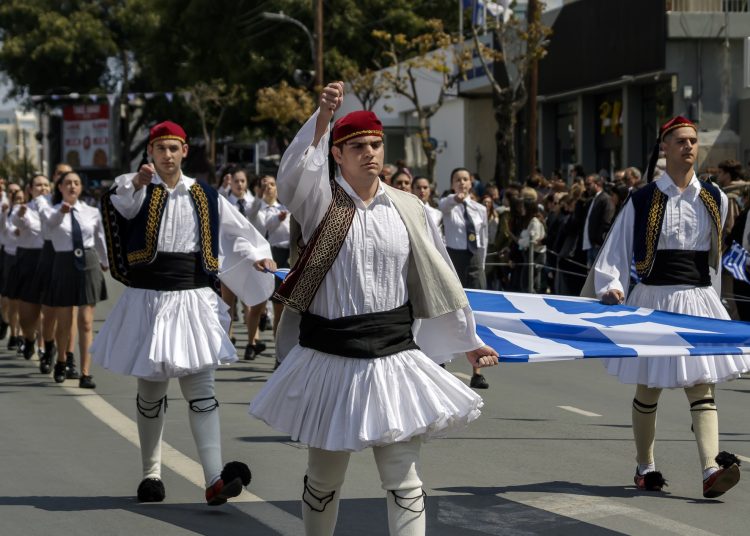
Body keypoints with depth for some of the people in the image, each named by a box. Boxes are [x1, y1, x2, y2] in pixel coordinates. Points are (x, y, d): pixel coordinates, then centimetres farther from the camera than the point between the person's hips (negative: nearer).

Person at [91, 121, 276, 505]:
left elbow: (237, 231, 17)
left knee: (200, 388, -8)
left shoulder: (205, 196, 9)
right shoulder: (137, 189, 0)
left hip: (193, 300, 1)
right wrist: (137, 183, -45)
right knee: (150, 391, 8)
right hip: (147, 300, -1)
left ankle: (214, 479, -18)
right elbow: (120, 202, -24)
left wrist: (255, 256, -2)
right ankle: (151, 473, 21)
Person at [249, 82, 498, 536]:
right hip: (329, 358, -1)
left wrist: (468, 340, 19)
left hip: (393, 358, 1)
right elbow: (295, 169, -26)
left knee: (403, 478, -1)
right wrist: (323, 116, -40)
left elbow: (438, 278, 13)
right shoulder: (320, 200, -2)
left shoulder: (407, 209, 5)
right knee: (323, 477, 11)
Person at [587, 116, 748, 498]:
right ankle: (644, 468, 23)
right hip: (654, 300, -2)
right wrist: (612, 287, -19)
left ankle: (711, 470, -22)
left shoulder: (714, 199, 8)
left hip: (698, 300, 2)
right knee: (648, 390, 7)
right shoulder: (644, 201, -2)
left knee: (701, 386, -9)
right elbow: (616, 249, -4)